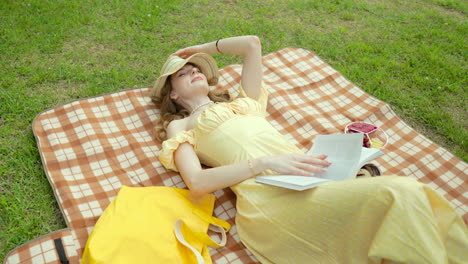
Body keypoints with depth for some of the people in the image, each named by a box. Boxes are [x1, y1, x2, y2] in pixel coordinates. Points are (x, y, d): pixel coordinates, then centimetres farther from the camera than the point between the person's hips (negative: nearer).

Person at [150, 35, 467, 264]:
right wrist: (264, 162, -13)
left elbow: (252, 44, 35)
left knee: (415, 195, -19)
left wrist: (202, 48, 44)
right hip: (265, 194, -5)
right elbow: (196, 182, -2)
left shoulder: (243, 102, 31)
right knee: (399, 196, -27)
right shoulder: (180, 126, 17)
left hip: (310, 175, 6)